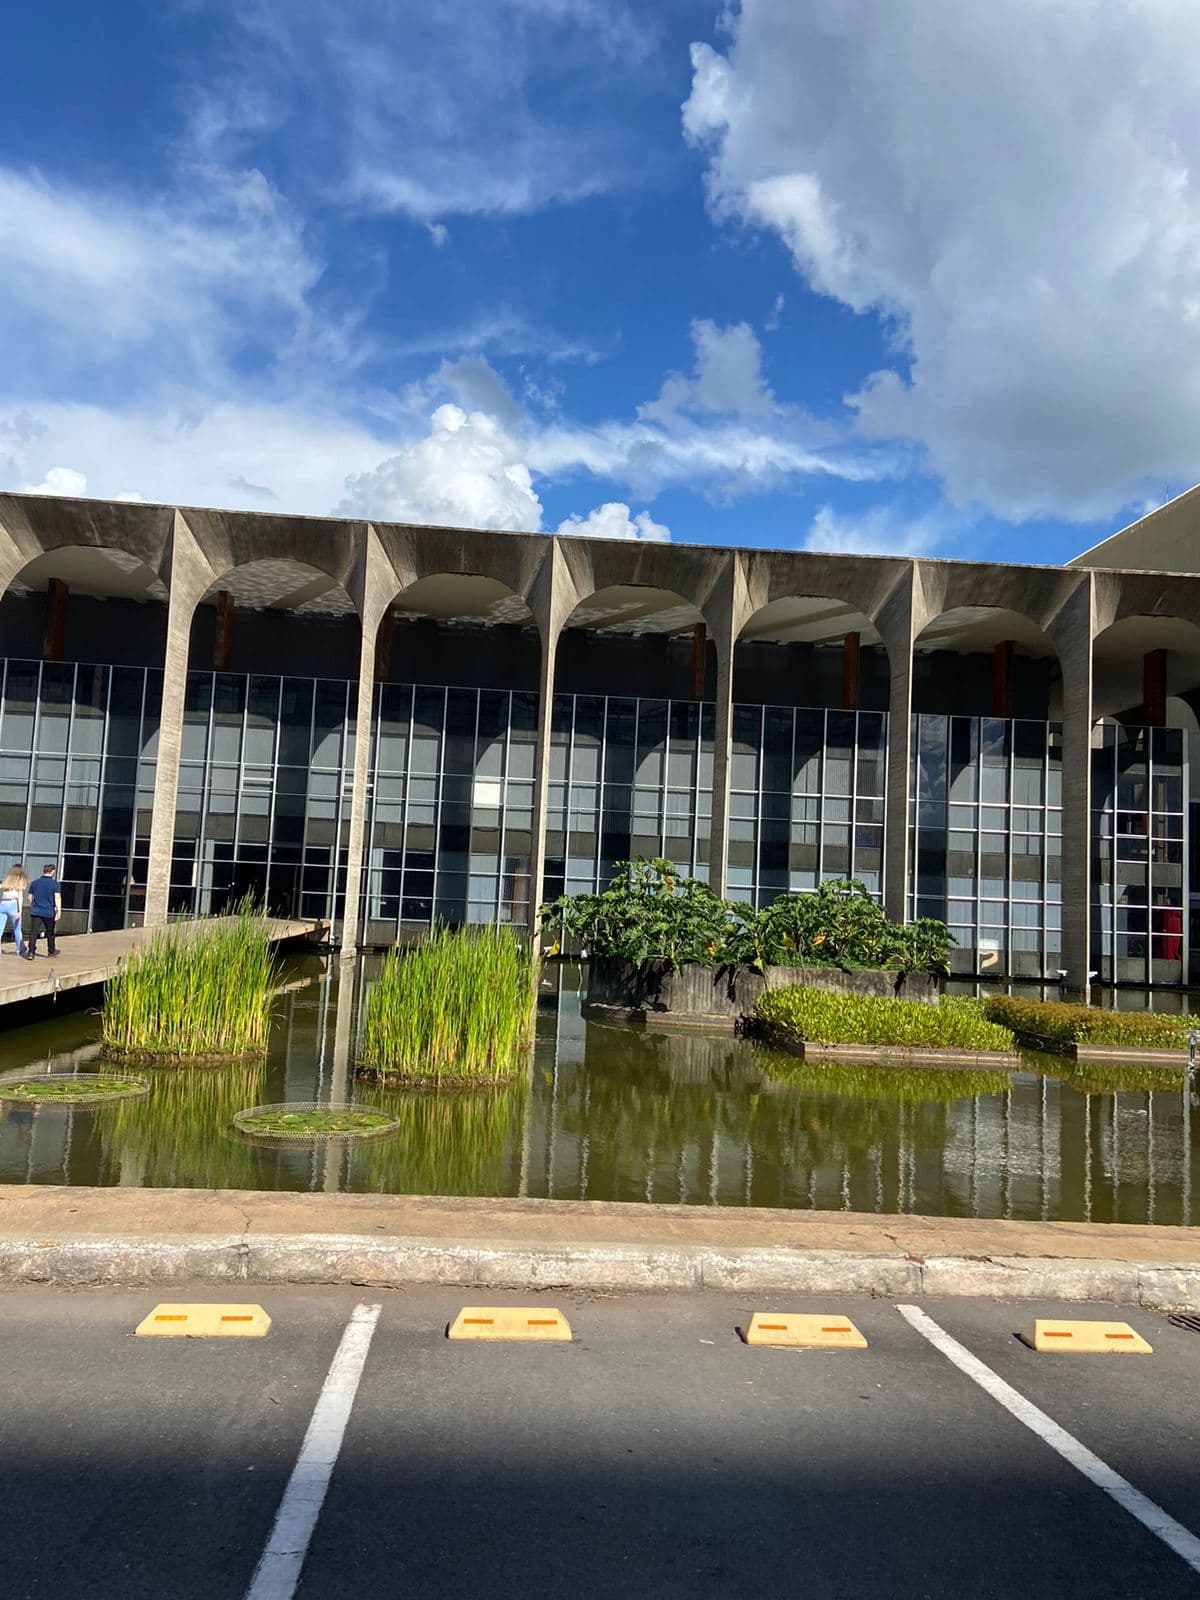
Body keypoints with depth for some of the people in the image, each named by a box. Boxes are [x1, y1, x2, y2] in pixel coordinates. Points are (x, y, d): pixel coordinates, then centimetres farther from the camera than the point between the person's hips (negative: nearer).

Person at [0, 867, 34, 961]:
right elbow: (20, 896, -4)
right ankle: (22, 952, 14)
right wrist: (20, 911, -11)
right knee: (17, 931, 9)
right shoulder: (21, 880, 7)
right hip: (13, 905, -3)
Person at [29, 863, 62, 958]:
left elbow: (30, 898, 13)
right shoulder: (55, 883, -5)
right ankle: (51, 951, 30)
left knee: (33, 932, -3)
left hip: (36, 912, 2)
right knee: (50, 932, 15)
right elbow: (57, 897, -17)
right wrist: (59, 911, -21)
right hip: (49, 912, -2)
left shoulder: (35, 882, 7)